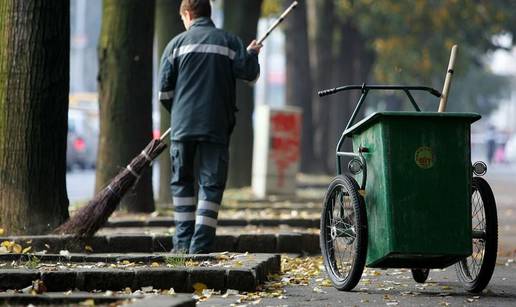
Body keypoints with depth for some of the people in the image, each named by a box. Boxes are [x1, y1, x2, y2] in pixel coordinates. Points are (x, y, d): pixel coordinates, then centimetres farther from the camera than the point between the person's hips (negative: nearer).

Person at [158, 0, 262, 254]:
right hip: (216, 126, 0)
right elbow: (250, 74, 1)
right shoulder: (229, 42, 4)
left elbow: (164, 90, 3)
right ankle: (200, 246, -5)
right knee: (211, 184, 2)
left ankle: (183, 241, 7)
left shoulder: (177, 43, 4)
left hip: (183, 125, 1)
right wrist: (252, 54, 22)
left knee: (181, 181, 13)